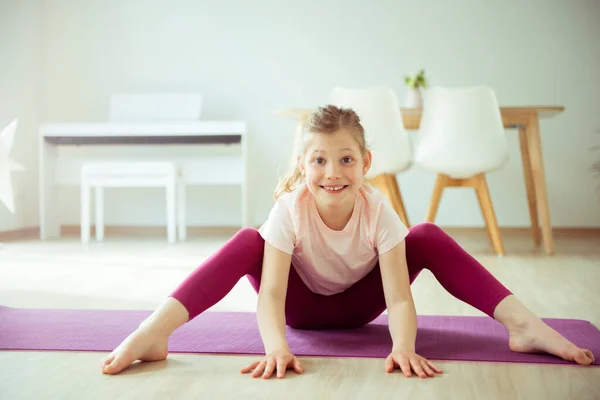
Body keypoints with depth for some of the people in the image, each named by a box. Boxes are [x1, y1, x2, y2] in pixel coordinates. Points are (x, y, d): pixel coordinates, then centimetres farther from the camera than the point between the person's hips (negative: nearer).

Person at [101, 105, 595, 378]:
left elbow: (398, 296, -31)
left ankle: (525, 325, -27)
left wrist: (403, 346, -51)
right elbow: (271, 295, -35)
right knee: (247, 242, -33)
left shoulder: (378, 211, -25)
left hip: (358, 304, 1)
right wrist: (276, 345, -55)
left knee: (430, 237, -23)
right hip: (303, 304, -1)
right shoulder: (290, 211, -28)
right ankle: (153, 333, -43)